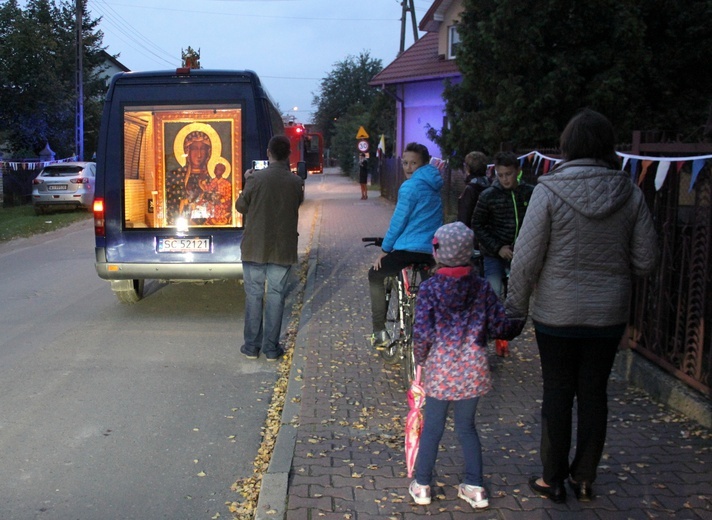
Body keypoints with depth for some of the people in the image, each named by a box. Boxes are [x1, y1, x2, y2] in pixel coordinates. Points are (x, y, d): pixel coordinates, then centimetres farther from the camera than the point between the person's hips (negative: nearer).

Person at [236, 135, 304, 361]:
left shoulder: (256, 178, -11)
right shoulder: (296, 182, -5)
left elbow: (241, 206, 0)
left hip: (255, 248, -1)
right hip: (283, 249, 1)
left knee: (253, 295, 9)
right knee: (276, 296, 8)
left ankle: (251, 346, 15)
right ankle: (271, 348, 13)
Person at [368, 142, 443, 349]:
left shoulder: (410, 186, -12)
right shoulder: (434, 186, 14)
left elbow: (398, 221, -11)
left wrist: (385, 250, -1)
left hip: (410, 249, -7)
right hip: (432, 250, 8)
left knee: (375, 275, 13)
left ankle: (379, 332, 9)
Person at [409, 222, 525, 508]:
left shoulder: (429, 288, -9)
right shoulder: (481, 287, -2)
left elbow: (422, 333, -14)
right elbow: (501, 326, -1)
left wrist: (420, 358, 4)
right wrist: (522, 320, 20)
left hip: (440, 369, -2)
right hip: (473, 368, 2)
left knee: (432, 428, 13)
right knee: (466, 426, 18)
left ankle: (422, 485, 24)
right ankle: (475, 487, 24)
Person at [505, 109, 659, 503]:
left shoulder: (549, 190, -14)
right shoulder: (629, 193, -4)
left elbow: (527, 257, -13)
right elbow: (646, 260, 0)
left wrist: (514, 304, -1)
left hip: (557, 312, -3)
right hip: (609, 312, 3)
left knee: (558, 393, 10)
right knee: (594, 394, 14)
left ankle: (553, 480, 22)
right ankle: (584, 479, 28)